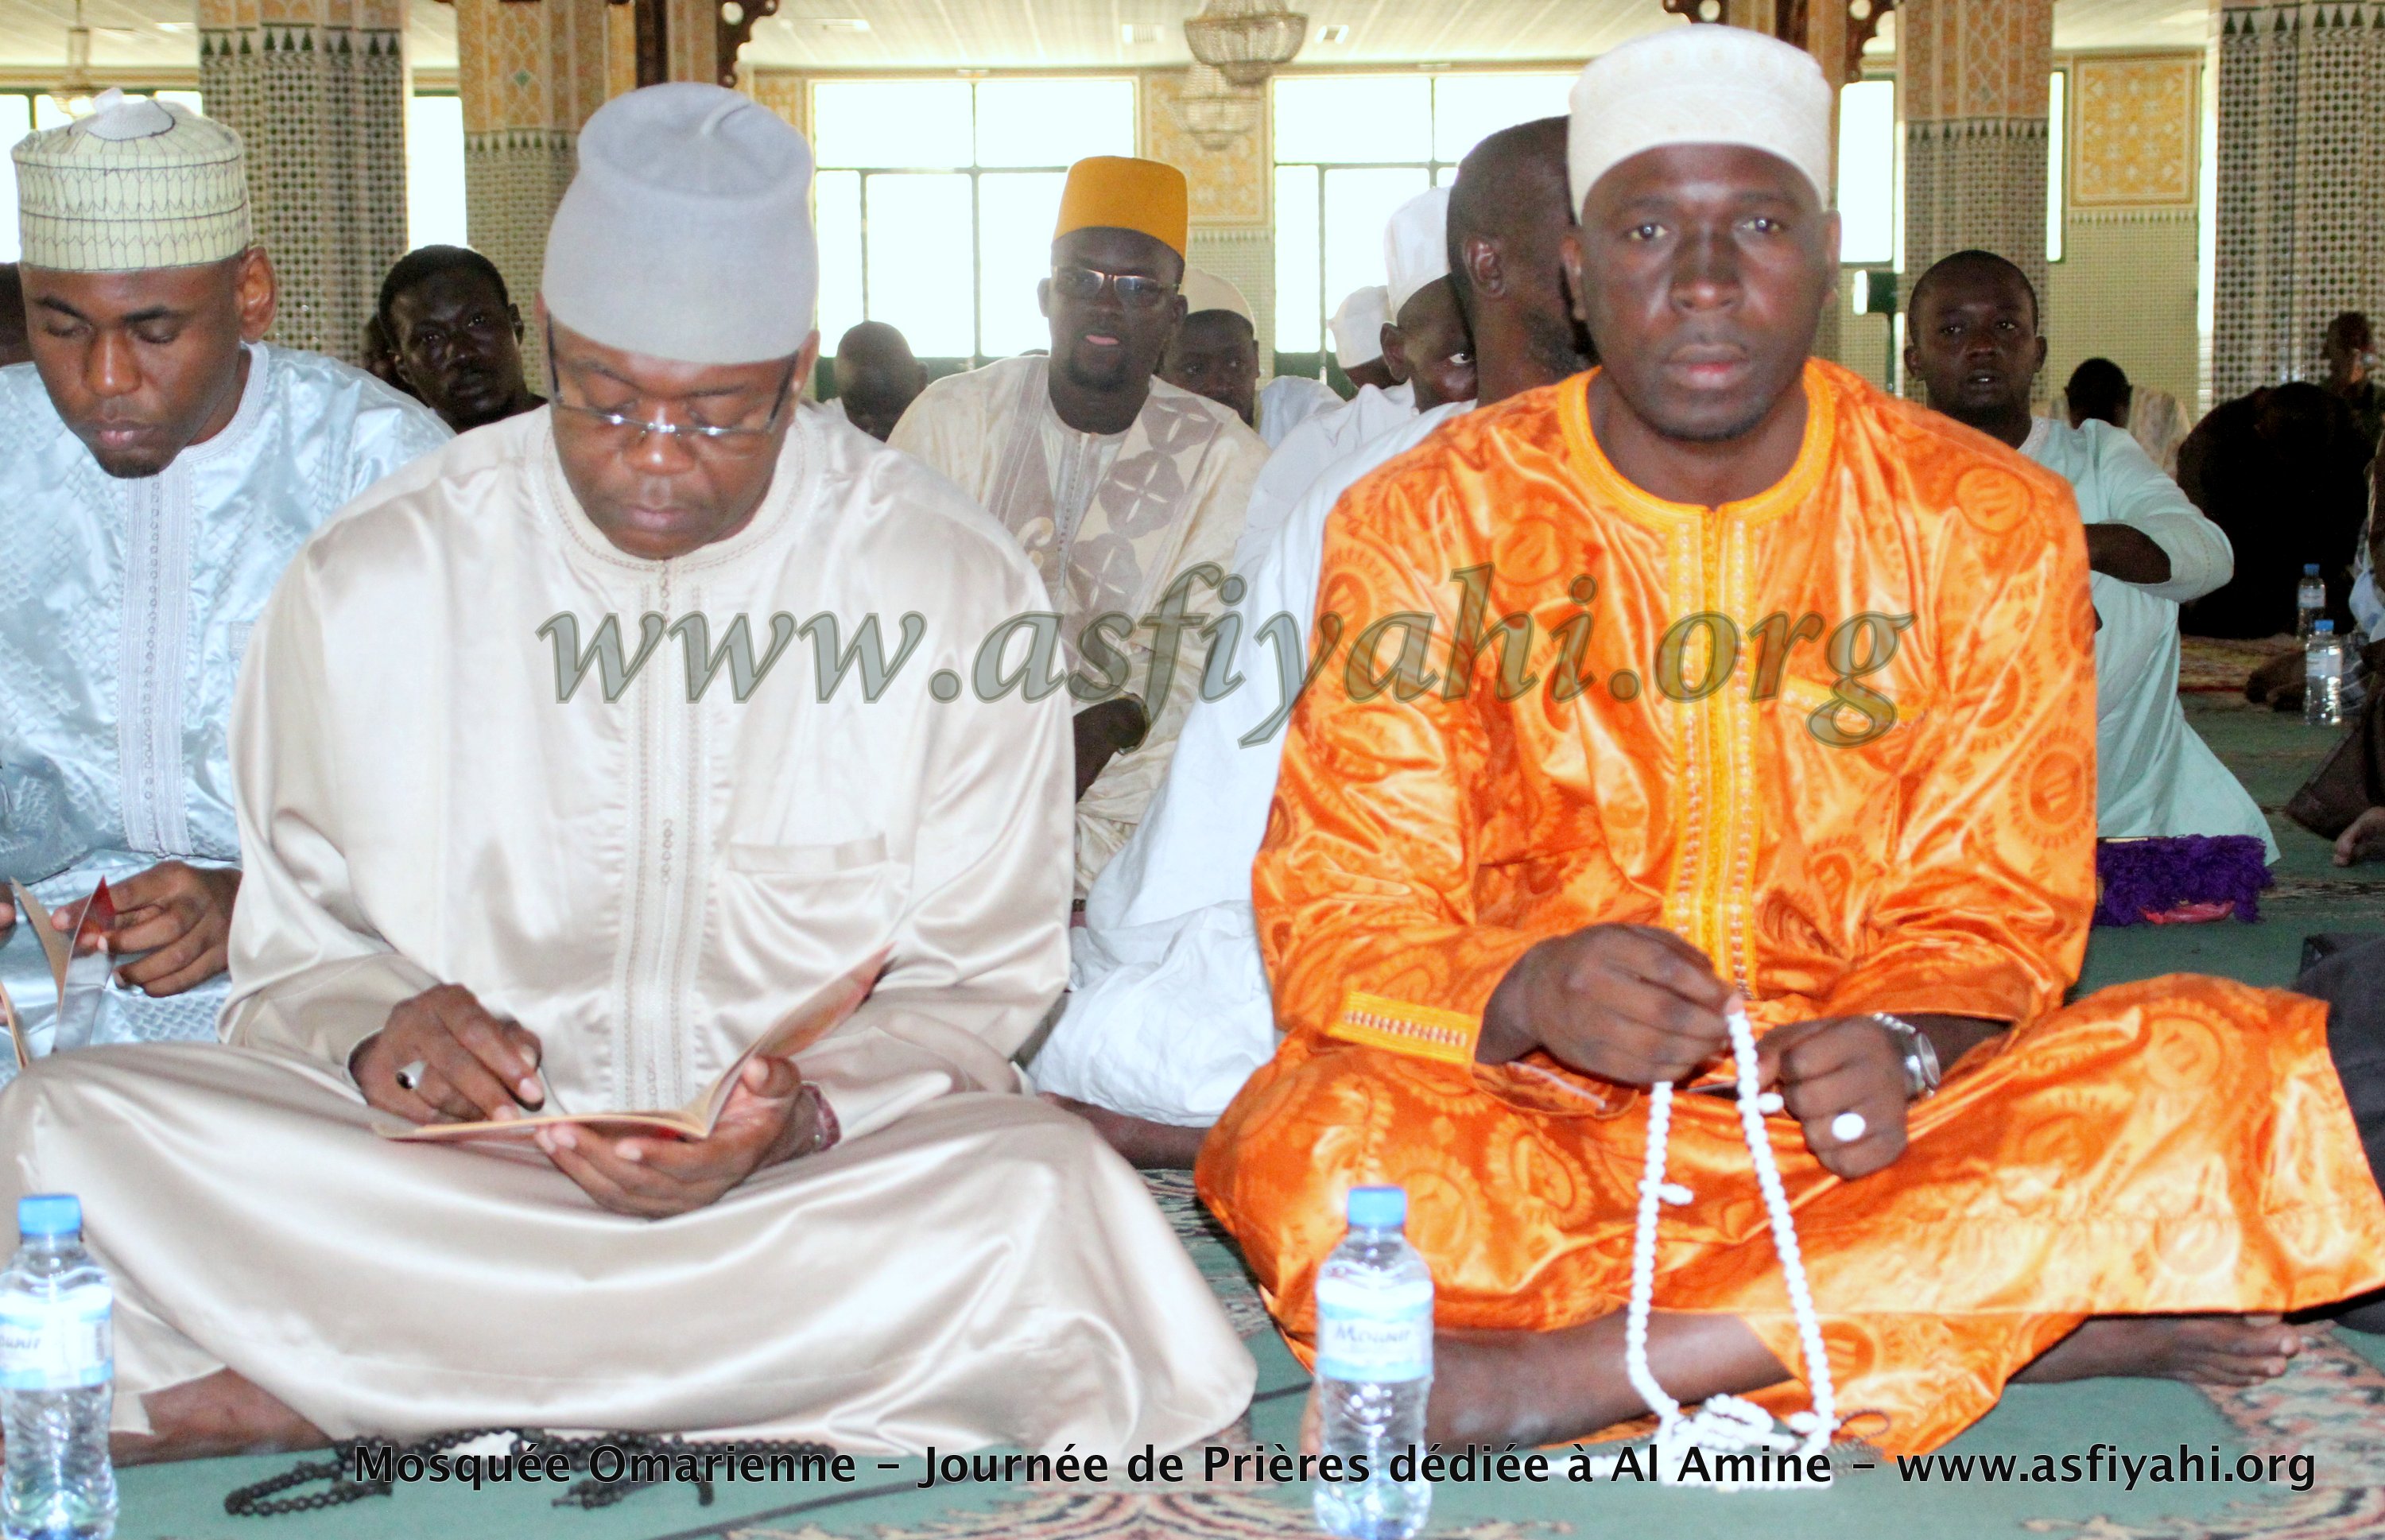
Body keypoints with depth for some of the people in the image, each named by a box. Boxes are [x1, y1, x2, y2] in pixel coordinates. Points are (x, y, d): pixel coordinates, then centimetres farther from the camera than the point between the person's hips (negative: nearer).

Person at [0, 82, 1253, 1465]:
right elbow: (297, 951, 9)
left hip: (821, 1173, 0)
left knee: (1036, 1204, -36)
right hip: (438, 1160, 0)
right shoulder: (368, 583, 2)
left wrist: (800, 1114, -18)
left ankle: (337, 1382, -23)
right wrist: (377, 1036, -15)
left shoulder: (956, 587, -2)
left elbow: (978, 988, 2)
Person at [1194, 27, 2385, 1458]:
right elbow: (1340, 919, -6)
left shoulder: (1987, 524, 1)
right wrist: (1530, 993, -29)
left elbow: (1991, 907, 2)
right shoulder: (1427, 524, -2)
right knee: (1315, 1145, -34)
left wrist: (1896, 1044, -23)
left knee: (2211, 1070, -26)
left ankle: (1567, 1366, -28)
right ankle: (2044, 1316, -27)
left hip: (1852, 1129, 2)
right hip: (1532, 1125, -1)